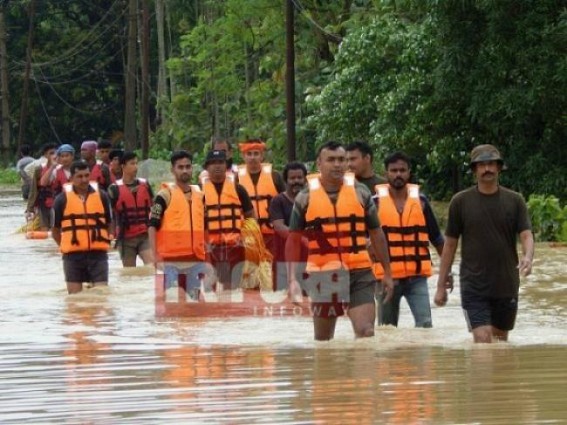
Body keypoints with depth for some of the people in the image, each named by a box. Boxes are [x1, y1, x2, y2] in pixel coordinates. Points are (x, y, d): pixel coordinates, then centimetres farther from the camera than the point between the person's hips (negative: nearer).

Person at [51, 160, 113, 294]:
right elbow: (55, 230, 8)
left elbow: (108, 224, 15)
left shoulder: (101, 196, 4)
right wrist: (66, 247, 4)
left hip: (98, 254, 1)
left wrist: (102, 244, 8)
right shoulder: (62, 199, 0)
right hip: (73, 256, -1)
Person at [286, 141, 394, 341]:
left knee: (366, 332, -14)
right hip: (323, 276, 0)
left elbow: (376, 234, 12)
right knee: (322, 338, 12)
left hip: (359, 273, 0)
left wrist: (387, 273, 13)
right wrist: (292, 279, -6)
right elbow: (293, 240, 4)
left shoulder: (360, 193, 5)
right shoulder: (306, 197, 2)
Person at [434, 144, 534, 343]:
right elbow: (450, 245, 5)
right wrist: (441, 285, 4)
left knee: (500, 342, 13)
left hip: (506, 286, 2)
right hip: (474, 287, -2)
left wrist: (528, 257, -28)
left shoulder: (515, 201, 3)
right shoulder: (461, 202, 0)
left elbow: (526, 235, -4)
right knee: (483, 339, -14)